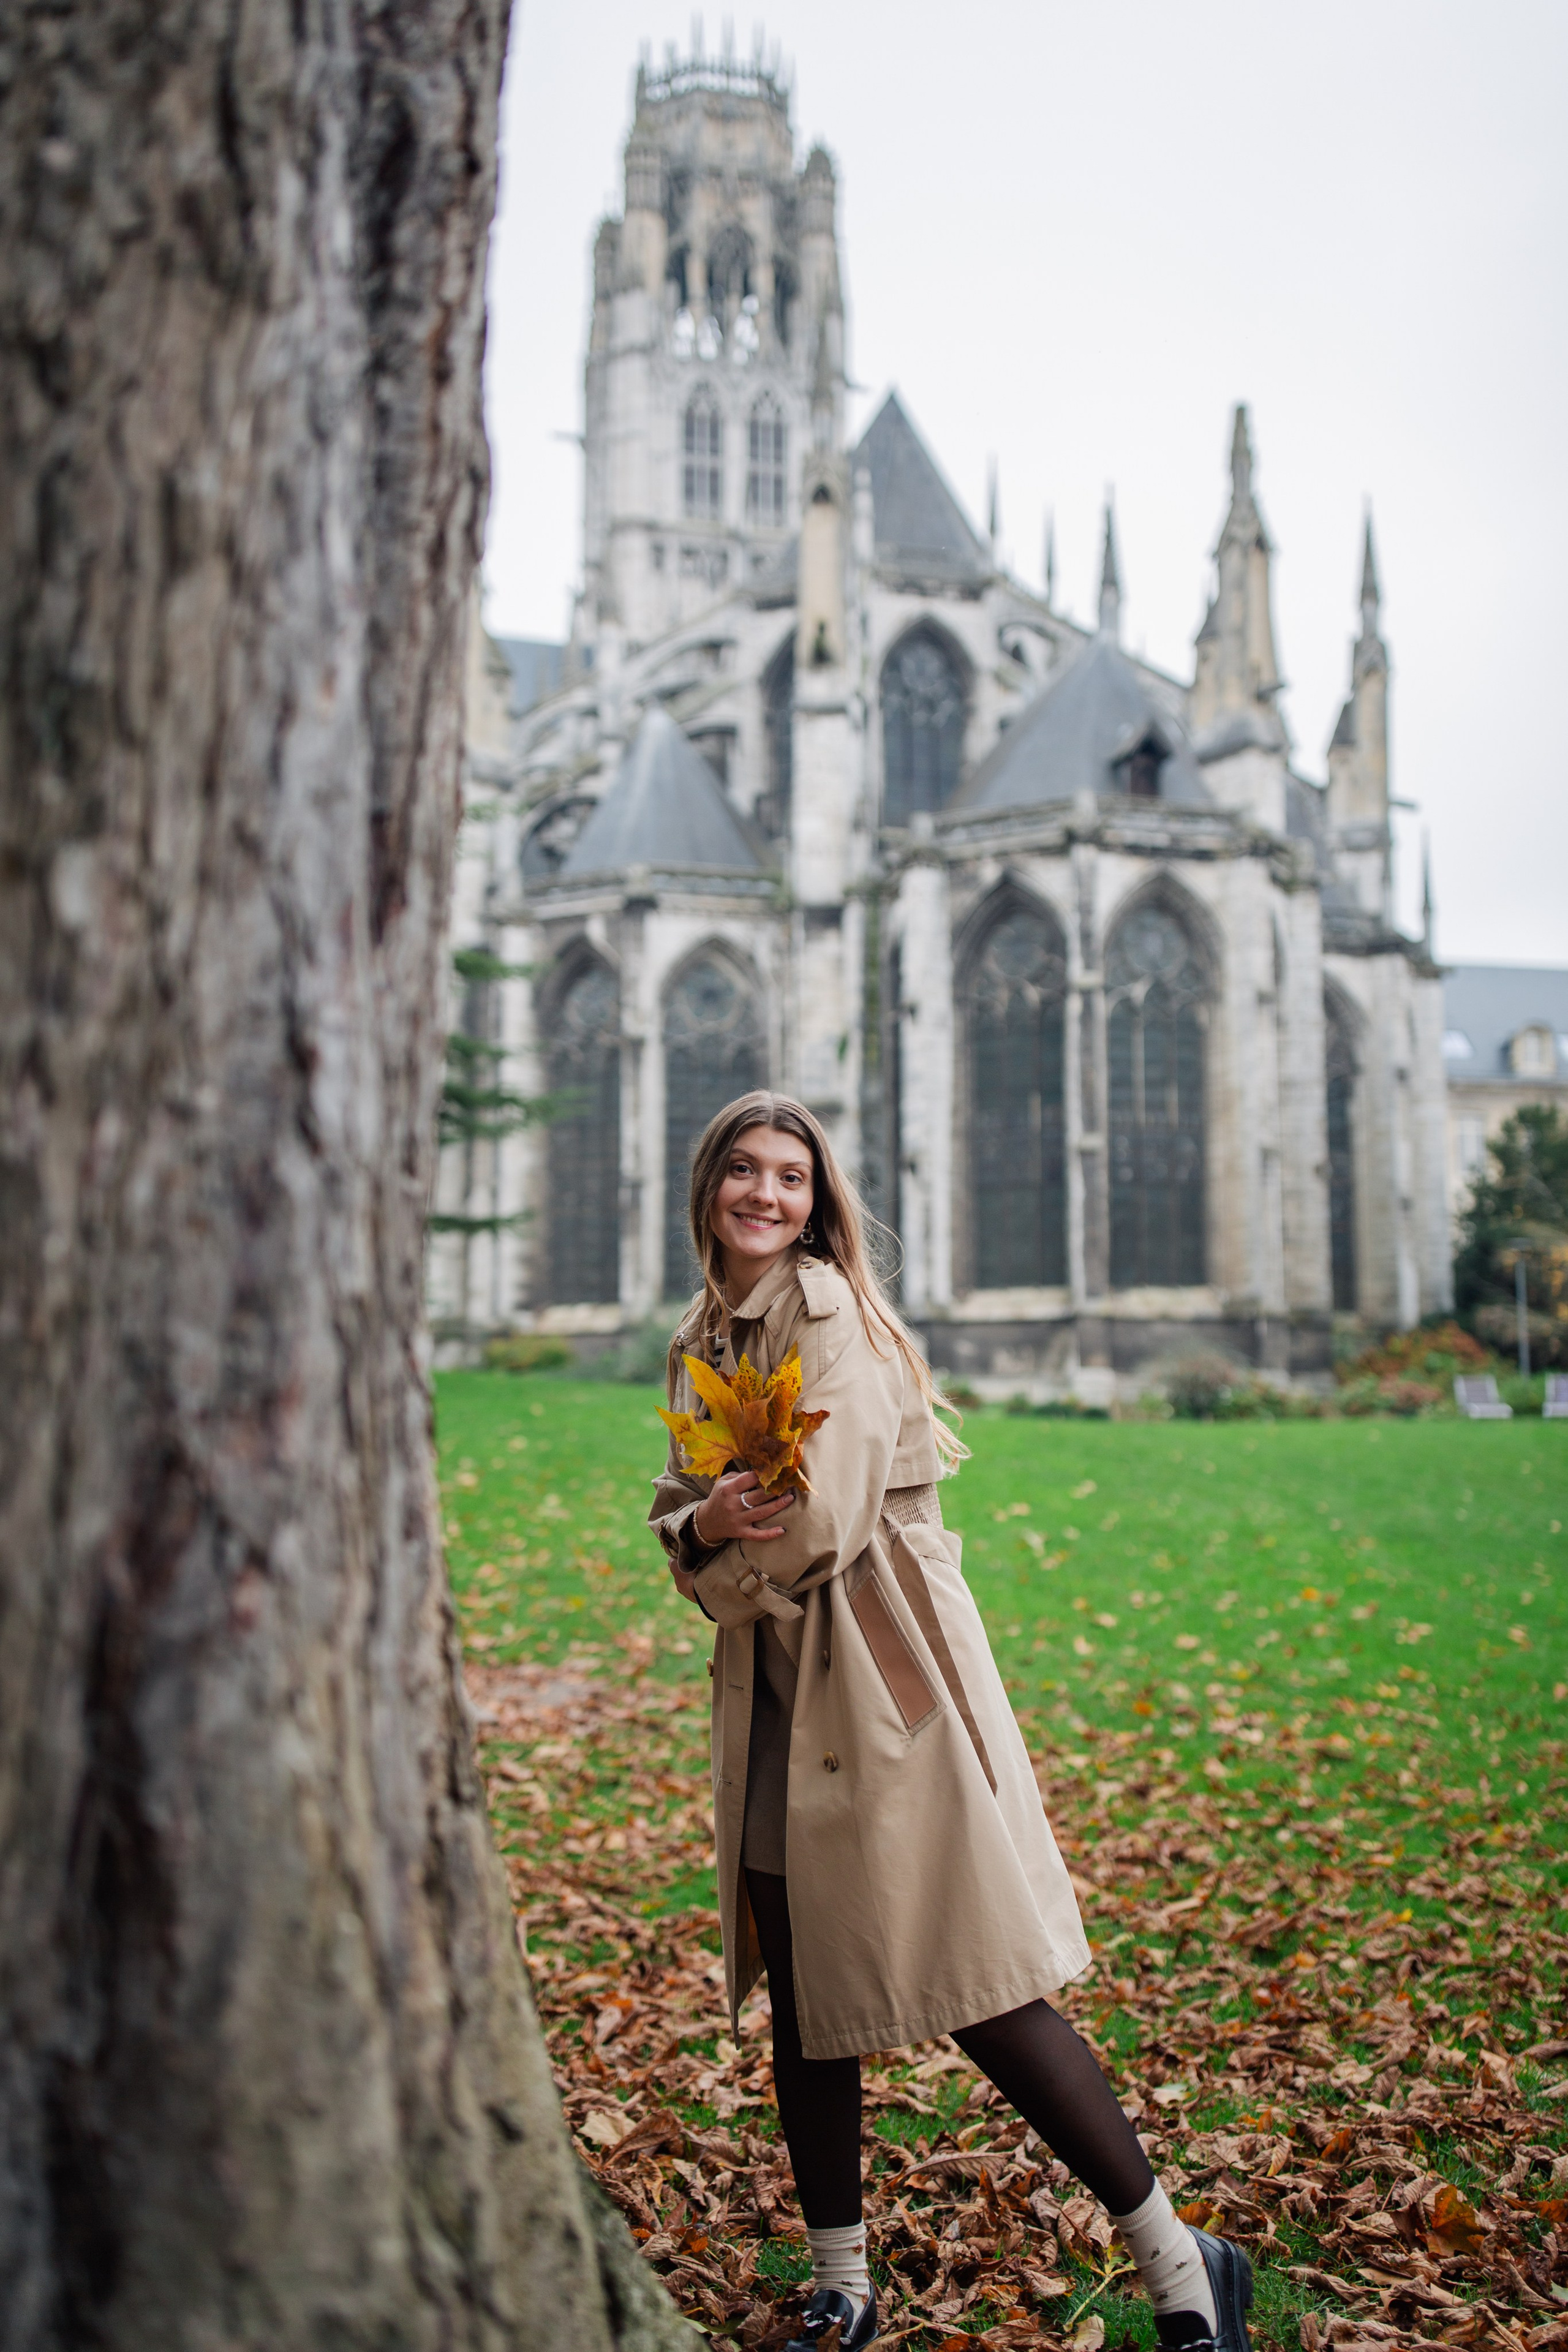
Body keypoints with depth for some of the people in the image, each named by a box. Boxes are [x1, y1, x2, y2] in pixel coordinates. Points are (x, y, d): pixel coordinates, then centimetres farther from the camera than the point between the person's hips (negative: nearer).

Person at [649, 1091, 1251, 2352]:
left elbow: (819, 1525, -19)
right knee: (801, 2001, 13)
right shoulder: (705, 1334, 12)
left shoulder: (830, 1312, -12)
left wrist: (723, 1573, -1)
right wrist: (707, 1519, -10)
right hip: (777, 1703, 8)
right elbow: (679, 1508, 13)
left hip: (883, 1681, -7)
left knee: (983, 1994, -5)